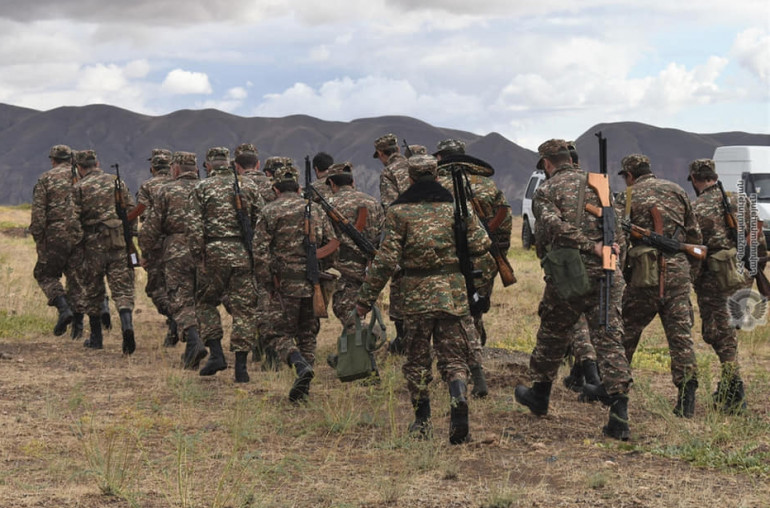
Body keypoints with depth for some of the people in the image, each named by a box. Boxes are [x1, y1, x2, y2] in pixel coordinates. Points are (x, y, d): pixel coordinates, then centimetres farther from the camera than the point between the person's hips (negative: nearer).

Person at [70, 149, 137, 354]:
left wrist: (77, 249, -3)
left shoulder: (79, 188, -1)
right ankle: (127, 324, -26)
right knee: (122, 288, 0)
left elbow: (74, 221, -7)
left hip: (93, 245, -2)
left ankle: (96, 337, 20)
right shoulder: (117, 182, 9)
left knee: (93, 291, 13)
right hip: (119, 244, 2)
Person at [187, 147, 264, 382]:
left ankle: (216, 353, 4)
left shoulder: (202, 188, 3)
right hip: (244, 254, 2)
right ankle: (240, 366, 2)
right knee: (244, 309, 4)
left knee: (206, 303, 16)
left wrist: (199, 258, -3)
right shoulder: (248, 186, 9)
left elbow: (194, 227, -6)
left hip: (214, 253, -2)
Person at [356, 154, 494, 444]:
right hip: (453, 292, 1)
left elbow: (386, 260, -8)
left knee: (417, 359, 14)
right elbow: (481, 245, 3)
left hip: (416, 293, -1)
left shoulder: (399, 210, -3)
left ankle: (422, 421, 19)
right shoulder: (456, 205, 3)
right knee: (453, 357, 5)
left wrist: (366, 299, -1)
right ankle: (459, 401, -21)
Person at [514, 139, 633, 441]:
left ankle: (539, 395, 36)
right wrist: (605, 247, -2)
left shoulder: (546, 191, 3)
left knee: (552, 335, 18)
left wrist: (591, 246, -16)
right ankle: (619, 417, -10)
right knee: (609, 339, -1)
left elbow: (554, 224, -15)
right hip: (605, 271, 2)